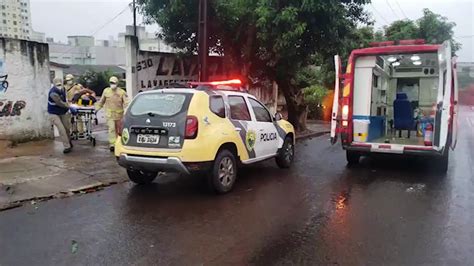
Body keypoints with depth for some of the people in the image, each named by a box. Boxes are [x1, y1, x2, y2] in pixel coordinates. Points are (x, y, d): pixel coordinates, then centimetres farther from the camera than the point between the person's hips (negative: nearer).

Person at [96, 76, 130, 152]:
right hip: (110, 114, 0)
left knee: (119, 129, 12)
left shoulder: (122, 92, -6)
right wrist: (97, 108, 20)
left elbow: (126, 102, -13)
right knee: (111, 128, -11)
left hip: (119, 114, 0)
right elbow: (101, 101, 17)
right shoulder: (106, 91, 4)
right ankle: (112, 144, -14)